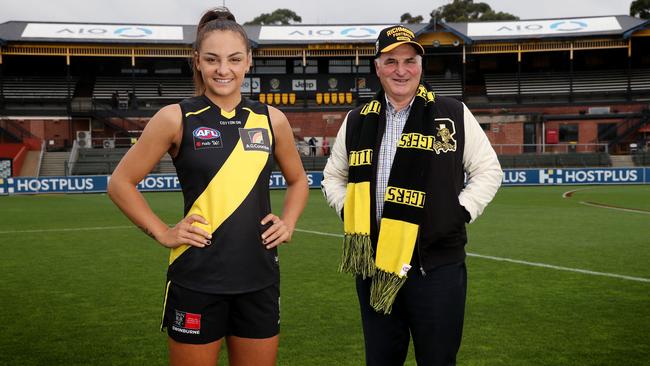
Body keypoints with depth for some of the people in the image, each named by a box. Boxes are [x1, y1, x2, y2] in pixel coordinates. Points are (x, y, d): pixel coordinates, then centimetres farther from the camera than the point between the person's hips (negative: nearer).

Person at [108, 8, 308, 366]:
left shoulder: (271, 120, 5)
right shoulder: (176, 119, -5)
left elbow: (297, 180, 21)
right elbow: (121, 182, 0)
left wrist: (288, 223, 6)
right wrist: (162, 233, -6)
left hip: (260, 278, 4)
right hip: (196, 280, -3)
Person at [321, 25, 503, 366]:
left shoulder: (453, 114, 1)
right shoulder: (357, 121, 9)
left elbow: (488, 170, 6)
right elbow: (333, 176, 20)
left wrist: (460, 212, -6)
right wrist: (348, 211, 4)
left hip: (437, 266, -2)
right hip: (373, 265, 3)